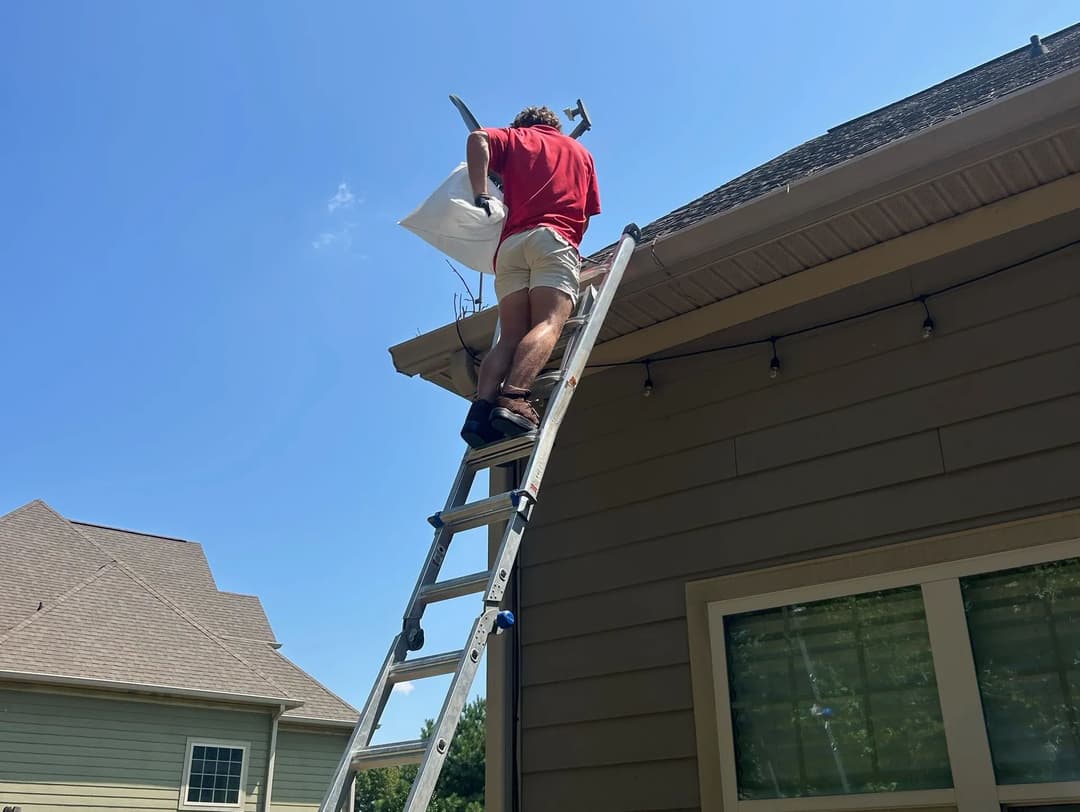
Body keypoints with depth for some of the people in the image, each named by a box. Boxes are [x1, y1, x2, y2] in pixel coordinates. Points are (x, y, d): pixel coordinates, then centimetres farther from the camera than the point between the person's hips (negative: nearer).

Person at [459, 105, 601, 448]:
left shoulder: (514, 138, 28)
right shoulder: (579, 151, 32)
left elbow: (478, 138, 4)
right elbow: (587, 213, 26)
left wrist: (480, 194, 4)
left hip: (511, 244, 2)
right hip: (555, 239, -2)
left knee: (511, 336, -4)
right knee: (548, 324, -20)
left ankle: (481, 407, -26)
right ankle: (513, 399, -44)